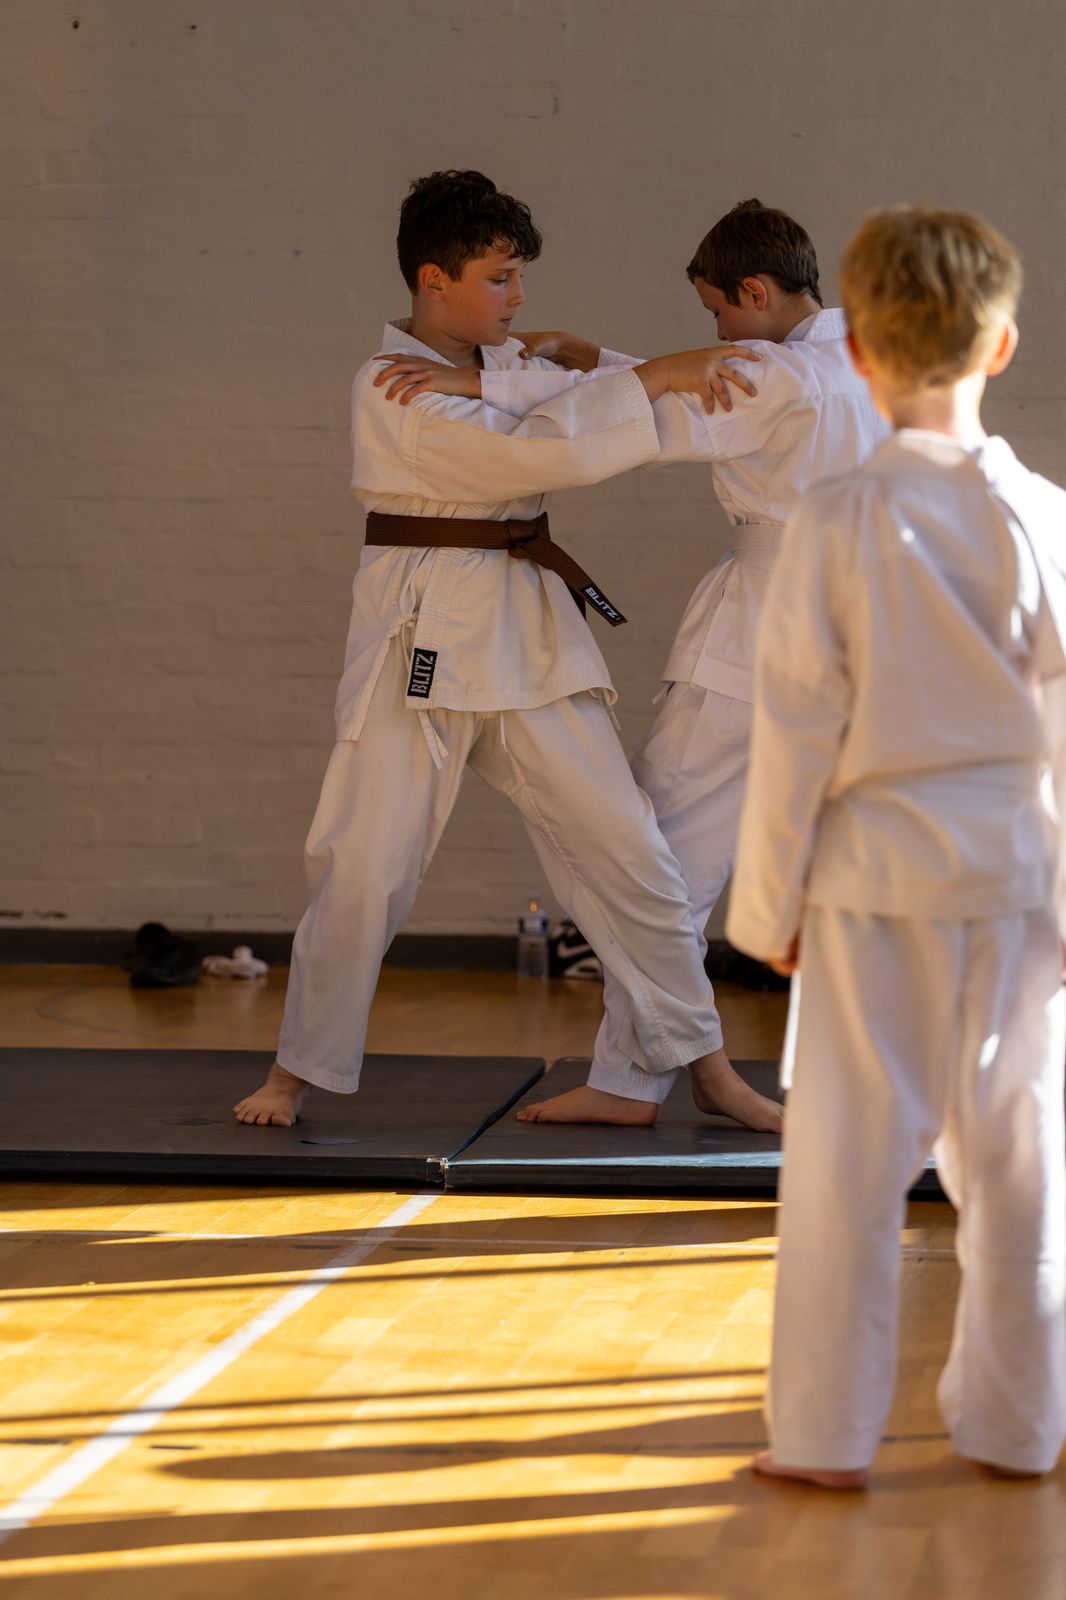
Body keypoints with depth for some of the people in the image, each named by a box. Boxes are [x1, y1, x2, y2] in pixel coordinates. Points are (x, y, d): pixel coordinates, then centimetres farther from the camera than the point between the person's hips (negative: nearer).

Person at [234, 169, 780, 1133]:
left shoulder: (503, 362, 12)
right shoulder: (393, 391, -14)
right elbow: (543, 452, -24)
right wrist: (656, 379, -22)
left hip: (527, 631, 7)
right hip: (425, 633, -7)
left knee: (627, 848, 4)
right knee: (364, 866, -4)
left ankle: (703, 1064, 12)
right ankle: (300, 1069, 15)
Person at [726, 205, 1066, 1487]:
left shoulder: (835, 524, -10)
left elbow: (795, 731, -7)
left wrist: (769, 900, 3)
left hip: (874, 874, -2)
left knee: (846, 1162, 6)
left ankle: (825, 1435, 12)